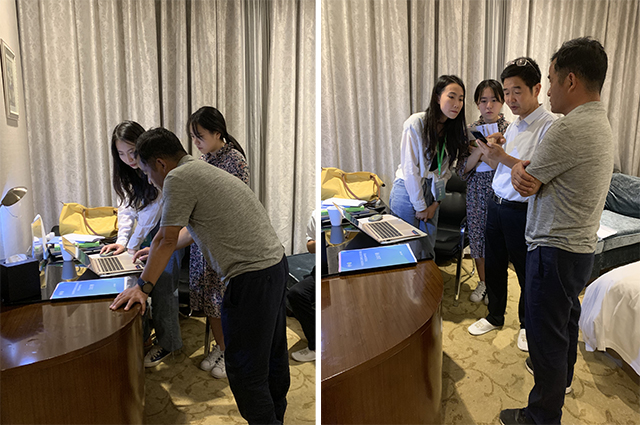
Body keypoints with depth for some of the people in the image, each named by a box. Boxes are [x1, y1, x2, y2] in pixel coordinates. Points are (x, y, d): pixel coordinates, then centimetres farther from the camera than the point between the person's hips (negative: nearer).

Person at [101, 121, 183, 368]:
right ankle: (140, 335, 21)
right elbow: (127, 207, 2)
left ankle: (167, 343, 9)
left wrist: (133, 246, -18)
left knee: (162, 285, -8)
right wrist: (121, 241, -11)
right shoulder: (127, 173, 1)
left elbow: (152, 212, -22)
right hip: (145, 232, 7)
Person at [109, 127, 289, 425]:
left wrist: (142, 286, -1)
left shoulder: (178, 178, -10)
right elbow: (192, 231, 30)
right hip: (276, 264, 11)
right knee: (273, 356, 24)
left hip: (252, 275, -11)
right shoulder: (203, 170, 19)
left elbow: (166, 239, -9)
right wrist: (157, 252, 37)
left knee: (245, 370, 2)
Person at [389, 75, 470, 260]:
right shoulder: (416, 123, -16)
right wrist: (420, 207, -12)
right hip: (408, 191, -5)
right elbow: (409, 169, -16)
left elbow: (445, 170, 7)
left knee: (428, 251, 10)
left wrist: (436, 203, 1)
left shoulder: (454, 128, 3)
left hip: (430, 193, 5)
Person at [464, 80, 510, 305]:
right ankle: (482, 282, 29)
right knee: (477, 235, 10)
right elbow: (465, 168, -2)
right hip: (476, 190, 2)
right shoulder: (471, 130, 2)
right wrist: (479, 151, -19)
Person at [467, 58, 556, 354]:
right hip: (496, 204, 7)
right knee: (493, 266, 17)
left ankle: (527, 324, 34)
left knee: (526, 273, 11)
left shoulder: (550, 126, -15)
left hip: (522, 211, -7)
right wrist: (489, 154, -4)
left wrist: (503, 157, -28)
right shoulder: (513, 126, 10)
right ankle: (495, 317, 37)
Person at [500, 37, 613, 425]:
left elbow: (526, 185, -15)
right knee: (567, 317, 27)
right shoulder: (602, 124, 10)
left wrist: (517, 168, 5)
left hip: (556, 250, -10)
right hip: (583, 246, 10)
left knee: (546, 332, 3)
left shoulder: (569, 129, -24)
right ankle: (562, 375, 50)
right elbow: (533, 179, 6)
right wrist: (524, 170, -13)